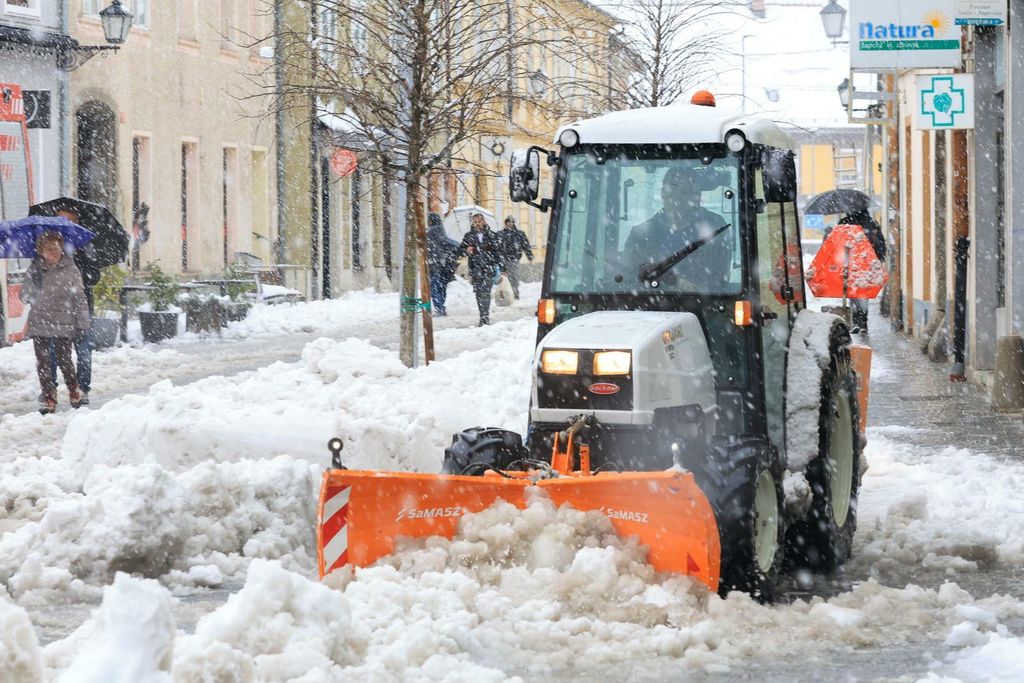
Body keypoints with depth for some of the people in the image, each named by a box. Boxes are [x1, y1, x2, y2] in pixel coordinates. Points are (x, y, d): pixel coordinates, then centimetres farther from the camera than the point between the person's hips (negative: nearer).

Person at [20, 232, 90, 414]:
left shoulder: (70, 270, -1)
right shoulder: (34, 271, 2)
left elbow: (80, 298, 1)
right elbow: (25, 297, 3)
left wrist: (82, 323, -1)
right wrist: (33, 281, -15)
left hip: (63, 325, -2)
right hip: (39, 325, 2)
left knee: (64, 360, 1)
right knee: (42, 362, 3)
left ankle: (74, 391, 25)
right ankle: (48, 397, 13)